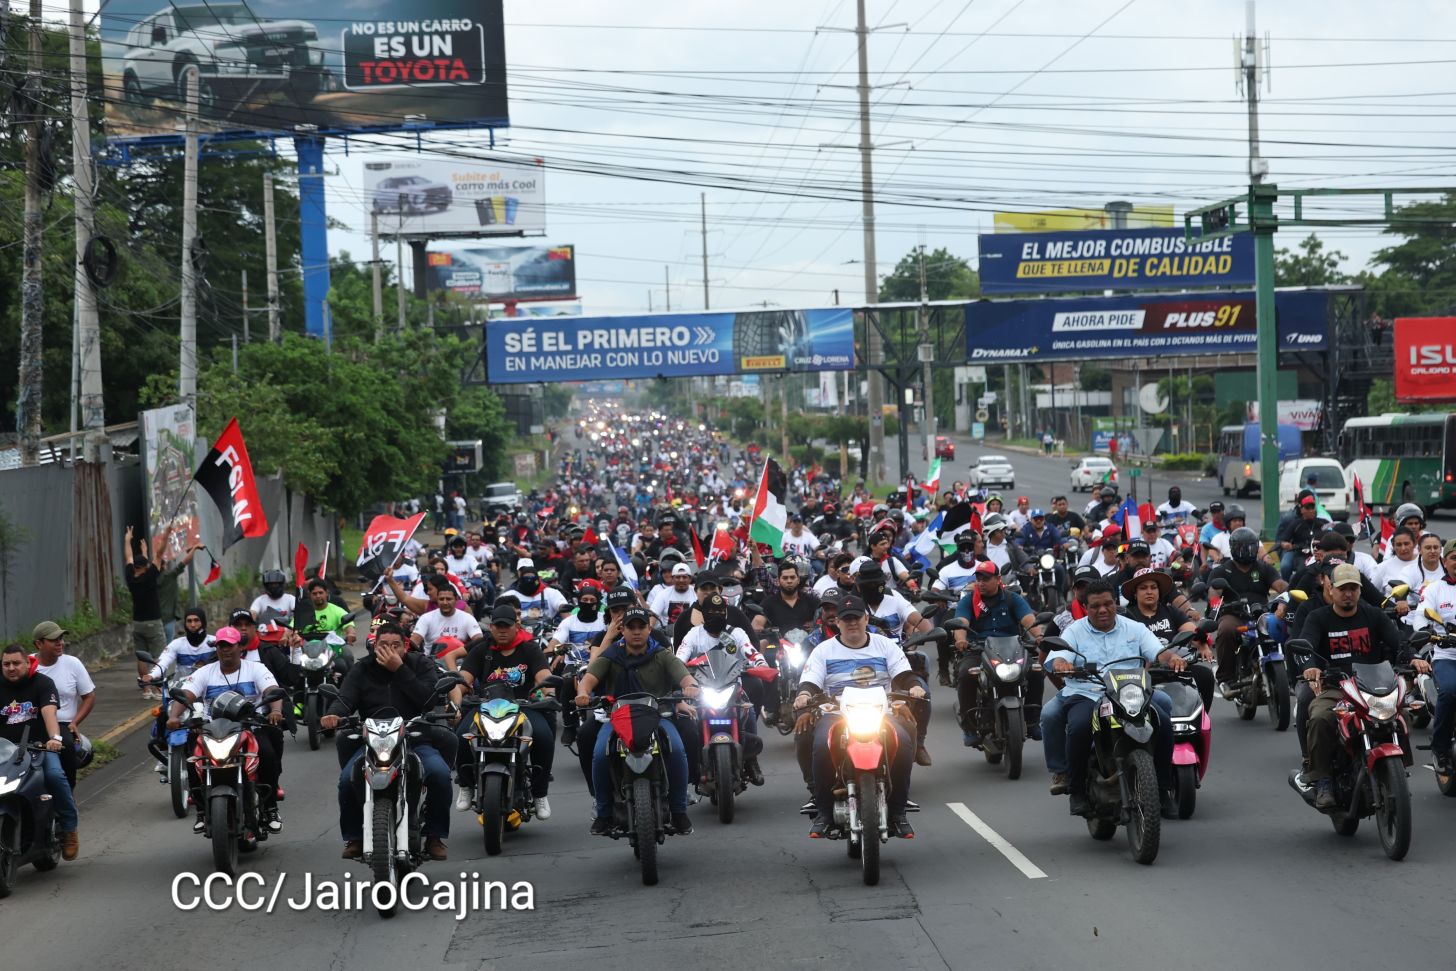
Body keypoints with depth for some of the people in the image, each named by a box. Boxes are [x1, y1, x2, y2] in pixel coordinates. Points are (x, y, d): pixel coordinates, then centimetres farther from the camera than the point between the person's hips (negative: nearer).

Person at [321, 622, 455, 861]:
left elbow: (428, 698, -12)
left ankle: (435, 836, -10)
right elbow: (346, 698, -7)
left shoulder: (421, 665, 6)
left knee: (440, 774, -29)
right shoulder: (361, 670, 10)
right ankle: (354, 837, -4)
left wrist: (399, 670, -16)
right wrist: (334, 714, -31)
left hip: (415, 740, -1)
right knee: (347, 779, -26)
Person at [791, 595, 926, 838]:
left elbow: (903, 674, 6)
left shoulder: (886, 646, 16)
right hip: (836, 715, -1)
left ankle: (897, 811, -16)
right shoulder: (824, 651, 14)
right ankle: (823, 811, -20)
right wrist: (804, 695, -21)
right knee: (822, 745, -35)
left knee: (902, 743, -31)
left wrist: (914, 686, -17)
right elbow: (810, 681, 3)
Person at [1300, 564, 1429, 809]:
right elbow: (1308, 648, -11)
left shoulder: (1374, 615, 14)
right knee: (1320, 719, -33)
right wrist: (1310, 667, -35)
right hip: (1332, 689, -1)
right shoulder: (1318, 619, 8)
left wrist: (1412, 658, -24)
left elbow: (1396, 642, -1)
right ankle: (1322, 782, -26)